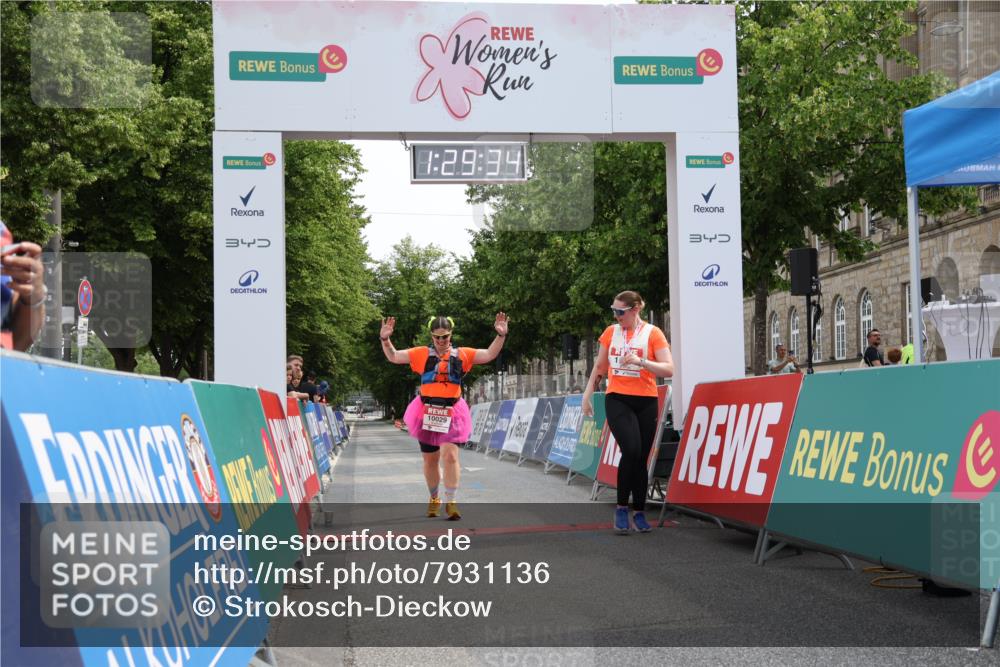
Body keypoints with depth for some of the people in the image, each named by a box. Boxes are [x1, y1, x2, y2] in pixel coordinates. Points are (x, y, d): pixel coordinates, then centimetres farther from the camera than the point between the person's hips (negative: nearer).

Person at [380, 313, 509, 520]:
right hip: (426, 413, 1)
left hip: (451, 414, -1)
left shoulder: (462, 355, 3)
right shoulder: (422, 354, 3)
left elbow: (489, 355, -2)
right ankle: (434, 499, 33)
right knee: (430, 460, 13)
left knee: (450, 456, -16)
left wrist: (500, 336, -16)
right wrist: (385, 340, -12)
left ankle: (451, 502, -10)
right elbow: (394, 357, 4)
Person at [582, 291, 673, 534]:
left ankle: (639, 513, 15)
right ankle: (622, 508, -7)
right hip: (617, 400, 0)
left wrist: (640, 361, -22)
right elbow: (599, 366, 19)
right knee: (631, 451, -20)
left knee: (640, 458, 3)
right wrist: (587, 394, 18)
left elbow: (668, 369, -9)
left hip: (645, 402, 0)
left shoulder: (652, 333, -2)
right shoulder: (611, 332, 7)